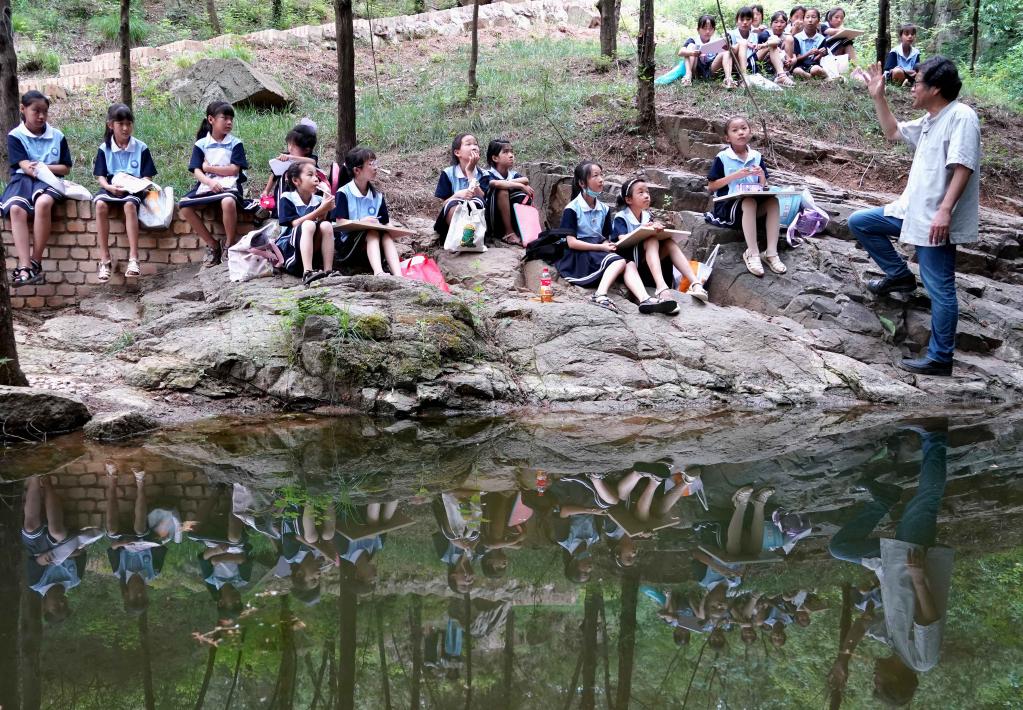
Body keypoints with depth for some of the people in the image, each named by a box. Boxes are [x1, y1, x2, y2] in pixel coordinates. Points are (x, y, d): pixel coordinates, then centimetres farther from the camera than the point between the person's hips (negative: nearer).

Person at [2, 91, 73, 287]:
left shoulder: (58, 136, 11)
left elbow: (65, 168, 10)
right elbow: (24, 165, -5)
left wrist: (43, 168, -7)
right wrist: (44, 170, -21)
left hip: (49, 182, 0)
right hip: (23, 180, 0)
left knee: (43, 203, -37)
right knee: (16, 209, -34)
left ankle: (35, 262, -30)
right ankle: (25, 267, -42)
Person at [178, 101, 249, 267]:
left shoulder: (235, 144, 7)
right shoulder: (201, 144, 11)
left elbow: (234, 169, -4)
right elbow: (196, 171, 1)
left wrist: (209, 167, -3)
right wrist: (210, 182, -19)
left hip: (229, 185, -3)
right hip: (206, 185, 3)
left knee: (228, 202, -39)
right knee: (183, 205, -23)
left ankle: (229, 246, -17)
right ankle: (212, 245, -10)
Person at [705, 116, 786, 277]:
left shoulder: (757, 156, 10)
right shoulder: (722, 158, -2)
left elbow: (763, 187, 15)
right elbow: (711, 187, -4)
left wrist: (762, 176, -8)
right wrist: (735, 176, -13)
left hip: (753, 201, 5)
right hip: (728, 204, -5)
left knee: (773, 201, -24)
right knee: (749, 202, -36)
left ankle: (771, 252, -27)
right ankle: (752, 253, -36)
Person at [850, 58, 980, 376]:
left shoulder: (961, 116, -15)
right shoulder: (930, 121, 15)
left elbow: (963, 167, -24)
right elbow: (893, 132, 30)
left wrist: (945, 210, -31)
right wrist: (878, 97, 19)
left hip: (937, 220, -10)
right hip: (913, 210, 10)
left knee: (940, 290, -5)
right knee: (859, 222, 13)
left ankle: (940, 358, 1)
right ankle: (899, 275, 18)